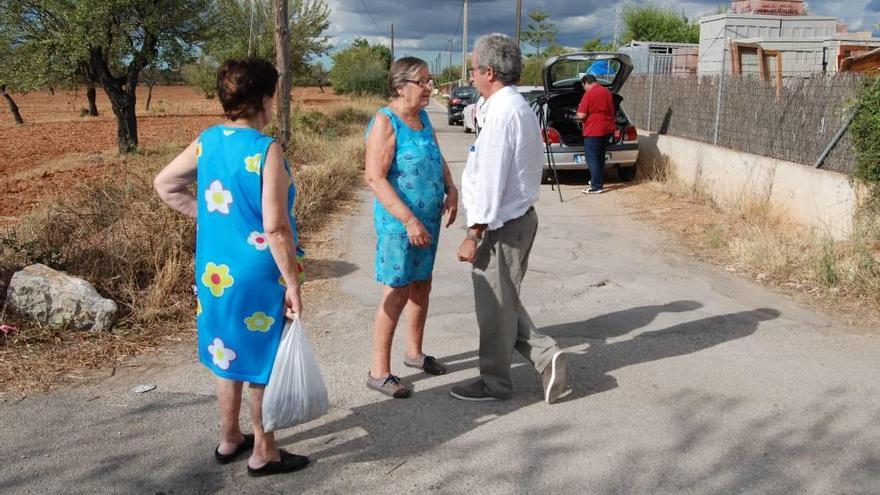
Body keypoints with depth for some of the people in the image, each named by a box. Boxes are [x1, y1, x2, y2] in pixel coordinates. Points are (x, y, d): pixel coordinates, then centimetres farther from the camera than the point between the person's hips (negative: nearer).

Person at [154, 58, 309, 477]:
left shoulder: (207, 141, 2)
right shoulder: (266, 150, -19)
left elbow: (164, 184, 14)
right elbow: (275, 228, -22)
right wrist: (293, 284, -15)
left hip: (215, 273, 7)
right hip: (258, 276, -7)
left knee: (228, 355, 21)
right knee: (263, 362, 8)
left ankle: (229, 439, 37)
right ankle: (263, 453, 22)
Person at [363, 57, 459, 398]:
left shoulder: (423, 118, 9)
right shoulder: (385, 122, -16)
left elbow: (438, 159, 21)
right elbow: (375, 177, -23)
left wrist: (451, 189, 2)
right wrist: (409, 220, -26)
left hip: (428, 219, 8)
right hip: (399, 223, -8)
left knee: (421, 287, 17)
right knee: (397, 293, -3)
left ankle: (414, 353, 35)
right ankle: (379, 372, 8)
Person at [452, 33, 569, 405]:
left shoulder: (502, 112, -20)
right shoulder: (520, 107, 13)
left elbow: (490, 179, -23)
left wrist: (474, 234, -19)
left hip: (502, 226, -10)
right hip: (520, 218, 10)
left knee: (495, 306, 5)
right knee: (504, 302, 20)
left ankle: (494, 382, 20)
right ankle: (545, 355, 16)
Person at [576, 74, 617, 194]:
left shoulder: (589, 94, -14)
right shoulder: (607, 92, 11)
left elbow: (581, 115, -16)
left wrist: (579, 112, 5)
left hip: (593, 131, -8)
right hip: (607, 129, 8)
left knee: (592, 159, -3)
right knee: (600, 157, 19)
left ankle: (596, 186, -5)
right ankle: (598, 181, 27)